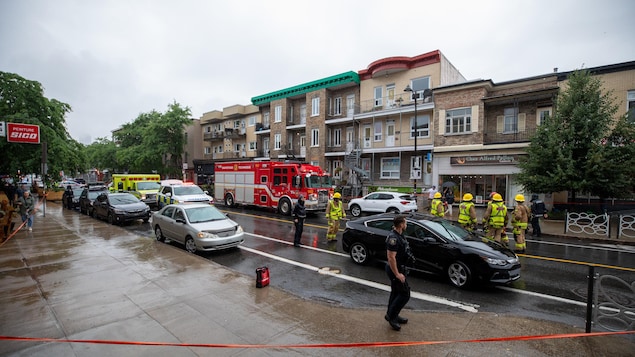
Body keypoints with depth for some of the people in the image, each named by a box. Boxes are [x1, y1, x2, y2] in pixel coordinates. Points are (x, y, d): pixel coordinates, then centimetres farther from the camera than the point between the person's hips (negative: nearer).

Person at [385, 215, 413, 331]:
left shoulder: (399, 235, 6)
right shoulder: (393, 238, -27)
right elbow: (391, 257, -29)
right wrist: (397, 274, -26)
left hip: (398, 268, 10)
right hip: (395, 269, -10)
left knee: (396, 293, 19)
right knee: (405, 294, -2)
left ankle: (393, 316, 33)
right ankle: (391, 315, 8)